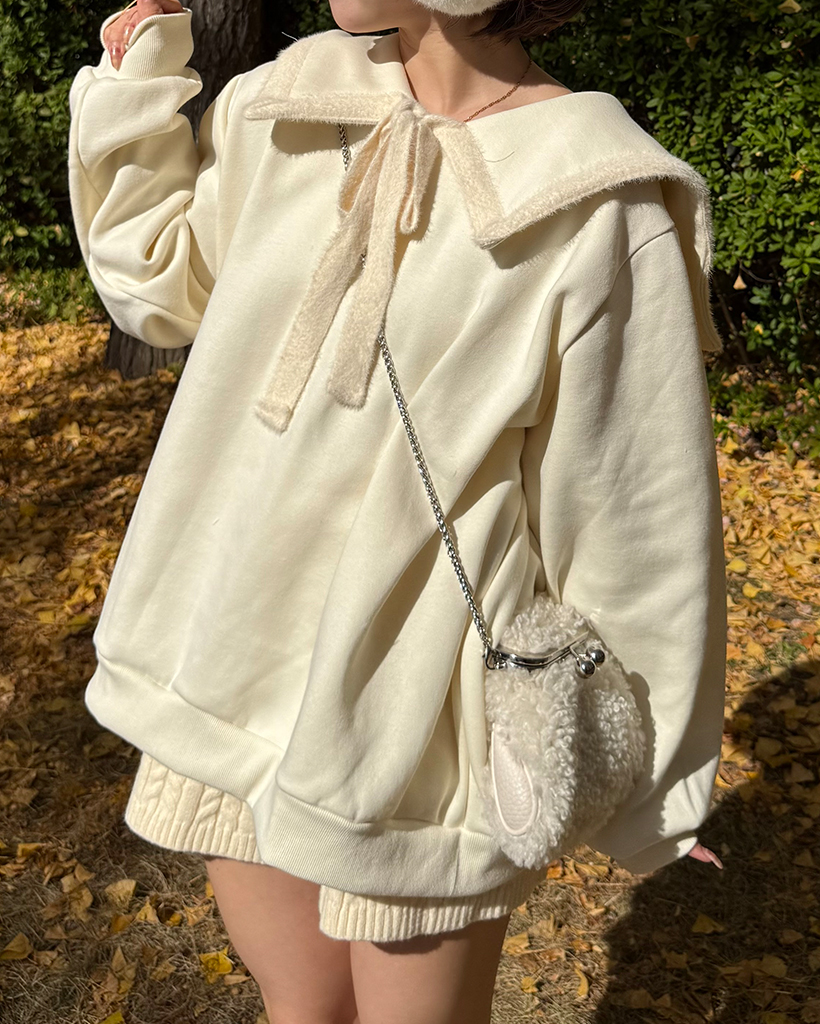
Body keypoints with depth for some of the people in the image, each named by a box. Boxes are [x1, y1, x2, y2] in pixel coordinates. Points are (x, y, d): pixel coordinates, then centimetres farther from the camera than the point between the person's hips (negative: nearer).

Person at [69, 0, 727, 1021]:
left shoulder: (594, 208, -15)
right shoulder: (284, 105, 3)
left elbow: (640, 517, -10)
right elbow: (162, 283, 19)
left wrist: (645, 782, -2)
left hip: (415, 709, -5)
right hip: (232, 667, 6)